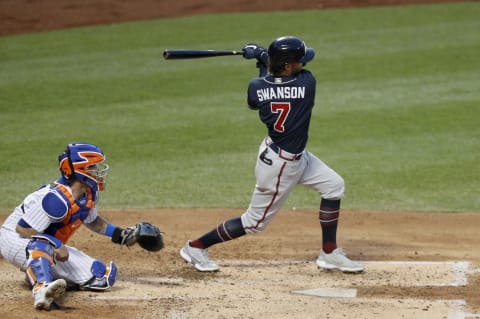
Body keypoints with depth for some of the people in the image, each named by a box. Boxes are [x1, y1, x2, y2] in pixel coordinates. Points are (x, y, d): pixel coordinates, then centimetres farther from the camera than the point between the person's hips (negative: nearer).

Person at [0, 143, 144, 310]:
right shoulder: (57, 199, -31)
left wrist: (118, 234, 7)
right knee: (43, 245, -44)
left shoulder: (89, 194, -3)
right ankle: (42, 289, -64)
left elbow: (92, 220, 19)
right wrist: (57, 245, -33)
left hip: (50, 247, 9)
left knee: (103, 277, -3)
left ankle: (36, 273, 7)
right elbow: (22, 228, -29)